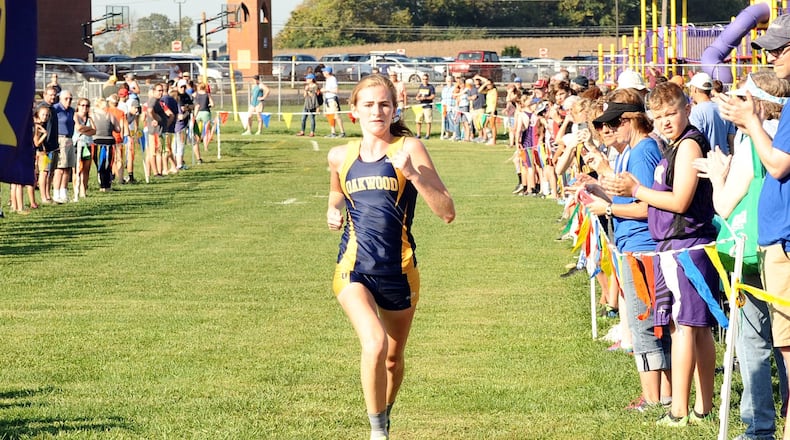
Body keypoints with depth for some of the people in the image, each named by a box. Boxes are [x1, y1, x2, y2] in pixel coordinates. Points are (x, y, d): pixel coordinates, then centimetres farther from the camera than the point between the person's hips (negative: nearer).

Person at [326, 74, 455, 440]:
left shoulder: (408, 149, -6)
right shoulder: (341, 156, 4)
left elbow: (447, 212, -12)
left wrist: (413, 173, -23)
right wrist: (334, 211, 5)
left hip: (398, 269, 0)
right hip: (354, 268, 0)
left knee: (393, 359, 16)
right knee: (375, 345, -24)